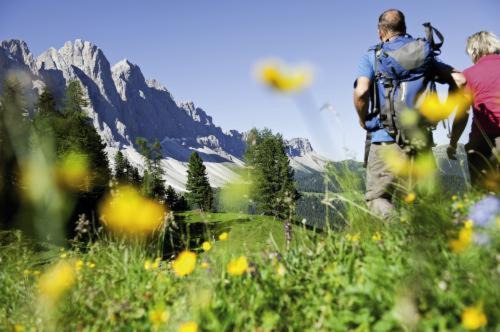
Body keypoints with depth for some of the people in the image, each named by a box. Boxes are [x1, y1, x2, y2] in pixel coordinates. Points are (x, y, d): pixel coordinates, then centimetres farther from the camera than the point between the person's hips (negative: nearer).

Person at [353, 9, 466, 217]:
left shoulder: (372, 57, 3)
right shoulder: (426, 55, 14)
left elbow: (361, 92, -14)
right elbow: (459, 79, 6)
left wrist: (363, 120, 2)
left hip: (386, 139, -3)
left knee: (376, 198, 2)